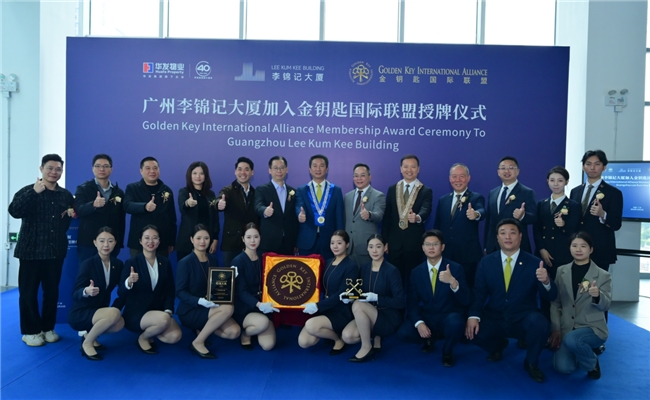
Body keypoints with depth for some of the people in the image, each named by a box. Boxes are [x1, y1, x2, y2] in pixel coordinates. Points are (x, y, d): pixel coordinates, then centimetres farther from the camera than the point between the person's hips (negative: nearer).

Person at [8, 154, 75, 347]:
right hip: (31, 250, -3)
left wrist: (72, 213, 3)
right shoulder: (28, 191, -3)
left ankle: (48, 328, 23)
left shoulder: (66, 195, 10)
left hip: (55, 251, 4)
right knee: (28, 292, 2)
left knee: (52, 291, 9)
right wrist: (34, 192, -27)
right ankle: (30, 331, 14)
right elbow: (14, 211, -22)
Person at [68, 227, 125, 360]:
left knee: (120, 323, -25)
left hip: (100, 311, 6)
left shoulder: (118, 264, -2)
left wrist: (117, 306, -13)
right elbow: (75, 294, -18)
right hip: (80, 314, -5)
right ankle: (87, 343, -10)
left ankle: (89, 334, 3)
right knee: (113, 314, -32)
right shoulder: (88, 264, -16)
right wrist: (86, 291, -39)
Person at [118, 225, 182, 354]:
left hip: (158, 310, 4)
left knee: (175, 336, -21)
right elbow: (120, 294, -12)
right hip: (135, 312, -4)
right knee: (163, 319, -34)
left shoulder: (165, 262, 4)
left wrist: (168, 311, -10)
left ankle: (149, 331, 10)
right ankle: (143, 338, -1)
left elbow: (170, 291, 6)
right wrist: (129, 282, -33)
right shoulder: (131, 263, -8)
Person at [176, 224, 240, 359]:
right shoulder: (185, 262, -12)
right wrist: (199, 301, -30)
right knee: (228, 308, -30)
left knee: (234, 332, -16)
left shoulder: (213, 259, 6)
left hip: (210, 308, 6)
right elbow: (180, 292, -14)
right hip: (190, 310, -6)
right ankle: (198, 343, -16)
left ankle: (203, 329, 9)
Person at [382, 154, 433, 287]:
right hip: (394, 242, 2)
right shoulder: (392, 189, 8)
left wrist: (417, 217, -42)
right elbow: (386, 217, 8)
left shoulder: (426, 191, 0)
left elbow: (426, 210, -19)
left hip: (415, 243, -2)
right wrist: (384, 241, 4)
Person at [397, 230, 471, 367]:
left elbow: (467, 301, -16)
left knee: (455, 324, -37)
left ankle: (447, 352, -1)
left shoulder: (455, 268, -7)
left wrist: (453, 282, -35)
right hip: (426, 318, 2)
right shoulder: (417, 272, 2)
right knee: (404, 333, -24)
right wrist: (419, 323, -19)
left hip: (449, 317, -2)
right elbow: (412, 303, 1)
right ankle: (429, 338, 13)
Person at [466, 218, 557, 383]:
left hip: (524, 319, -1)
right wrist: (473, 316, -21)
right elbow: (478, 293, -3)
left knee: (540, 324, -33)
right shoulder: (486, 262, 2)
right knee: (472, 330, -25)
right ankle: (498, 345, 15)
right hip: (494, 319, 2)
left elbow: (551, 296, -8)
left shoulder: (535, 263, -4)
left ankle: (531, 362, 1)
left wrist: (546, 281, -31)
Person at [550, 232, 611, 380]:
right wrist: (556, 329, -2)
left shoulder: (603, 275, -4)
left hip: (593, 327, -3)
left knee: (571, 339, -35)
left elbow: (605, 306, -9)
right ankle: (582, 351, 20)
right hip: (567, 328, 3)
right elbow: (555, 302, 5)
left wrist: (597, 295, -32)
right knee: (563, 367, -15)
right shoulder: (561, 271, 4)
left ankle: (592, 363, -1)